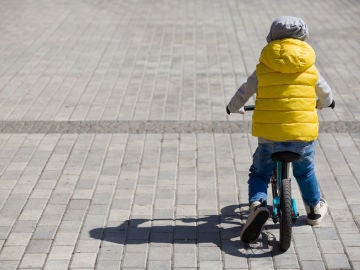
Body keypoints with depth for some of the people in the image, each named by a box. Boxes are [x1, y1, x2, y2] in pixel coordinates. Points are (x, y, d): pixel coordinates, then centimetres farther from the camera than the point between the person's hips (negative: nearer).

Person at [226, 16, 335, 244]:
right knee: (305, 171, 28)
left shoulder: (263, 69, 0)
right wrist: (325, 103, 44)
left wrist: (234, 108, 29)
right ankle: (314, 209, 42)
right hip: (304, 134, 2)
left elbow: (242, 95, 6)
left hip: (269, 136, -2)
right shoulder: (310, 69, 4)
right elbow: (326, 96, 19)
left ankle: (257, 204, -12)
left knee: (259, 174, 15)